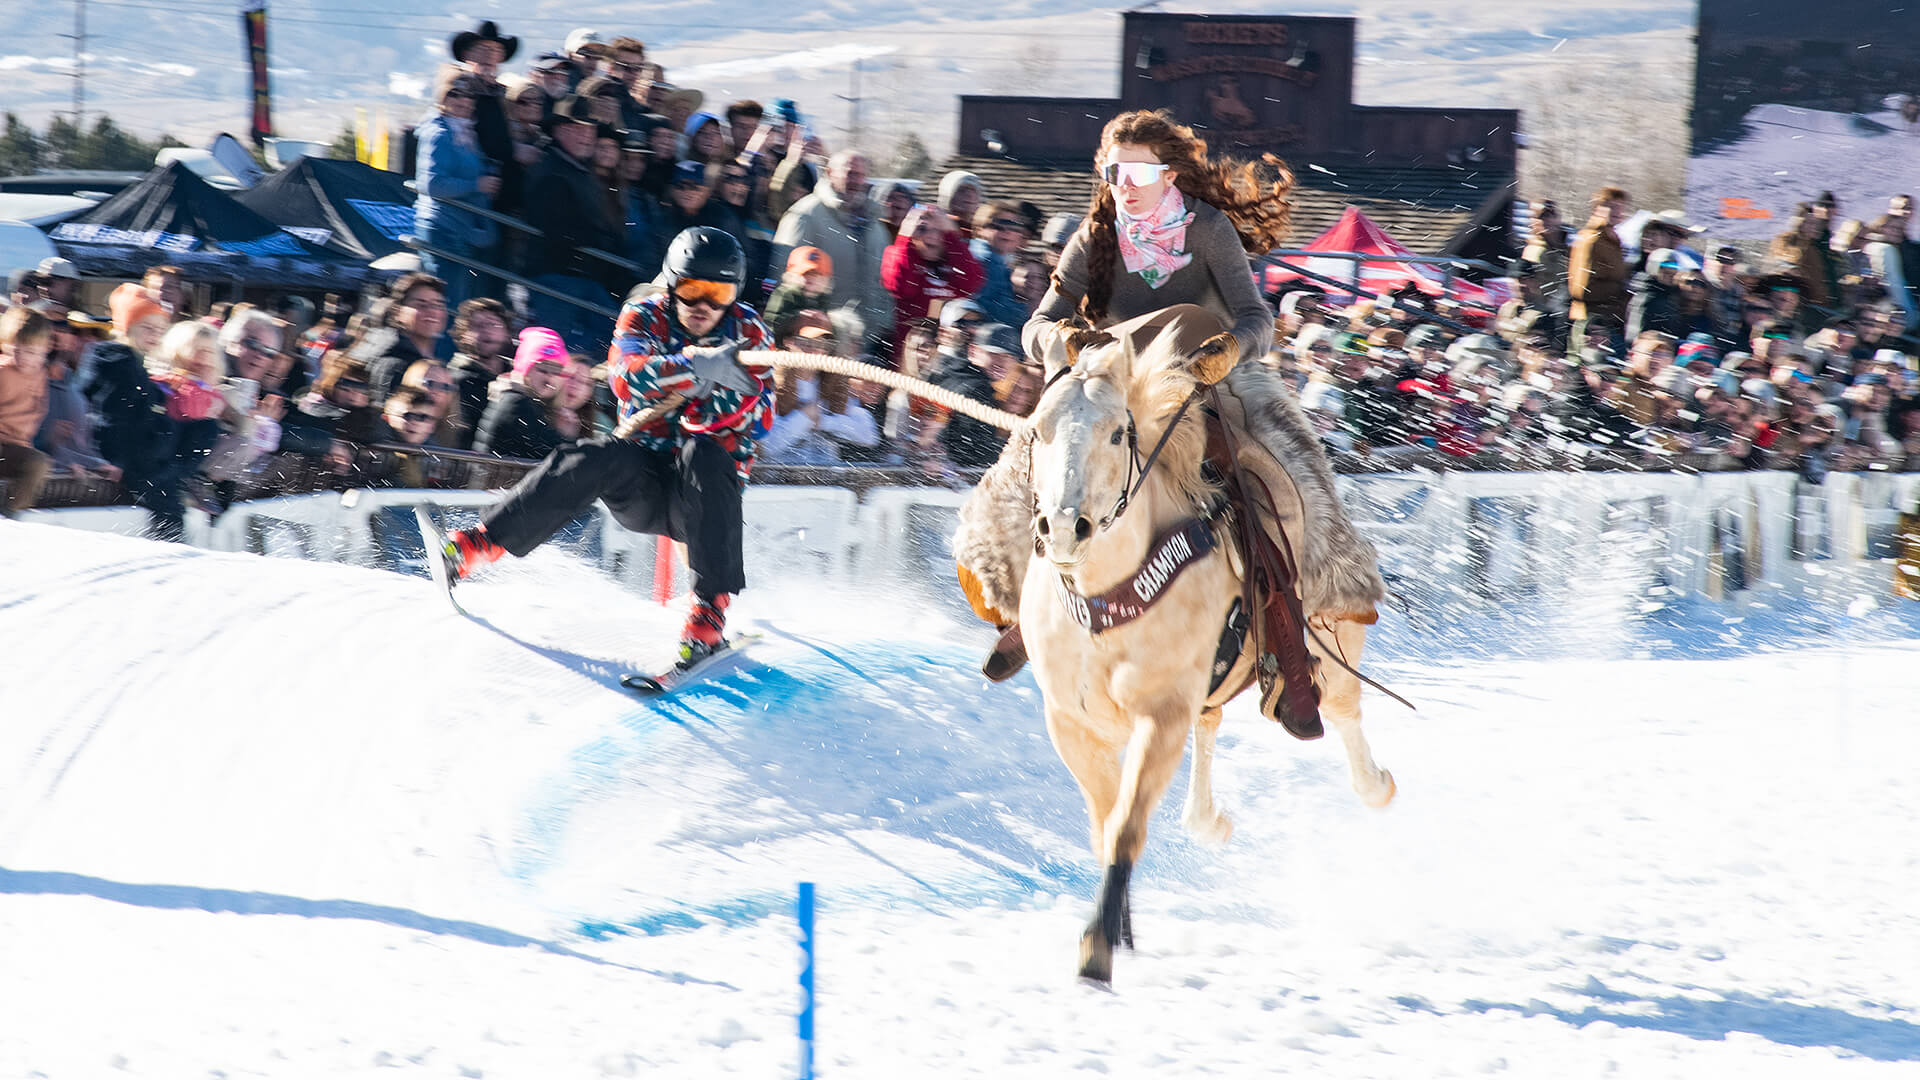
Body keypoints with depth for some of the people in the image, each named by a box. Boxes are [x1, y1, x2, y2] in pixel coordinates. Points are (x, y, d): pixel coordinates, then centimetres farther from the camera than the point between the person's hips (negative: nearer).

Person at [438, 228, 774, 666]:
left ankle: (712, 608, -40)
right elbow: (628, 378, -23)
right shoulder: (644, 317, -1)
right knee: (598, 459, -30)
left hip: (707, 496, 0)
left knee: (704, 457, -33)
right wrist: (697, 366, -37)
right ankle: (473, 546, -34)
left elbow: (757, 423, -10)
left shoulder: (748, 333, -1)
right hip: (640, 485, 0)